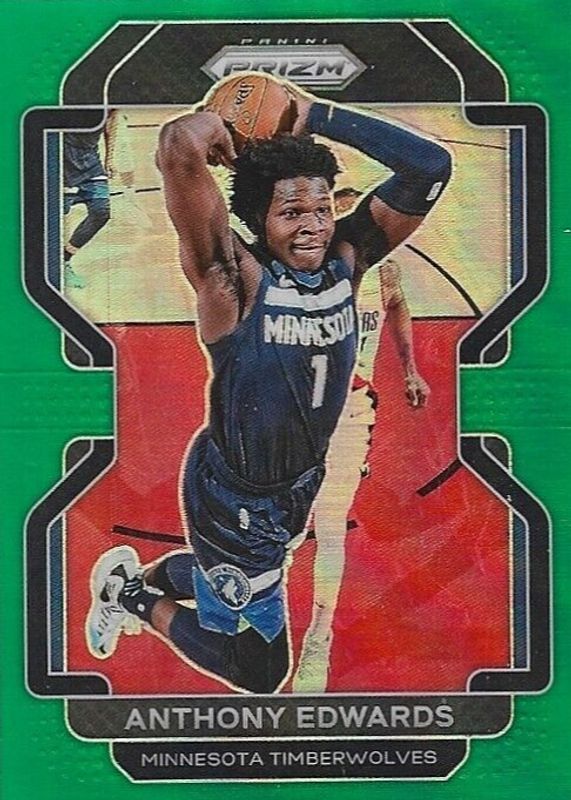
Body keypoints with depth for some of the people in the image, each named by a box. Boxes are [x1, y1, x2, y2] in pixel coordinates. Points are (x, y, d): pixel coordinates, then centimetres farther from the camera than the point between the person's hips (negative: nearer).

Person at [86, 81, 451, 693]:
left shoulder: (346, 259, -11)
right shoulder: (234, 277, -28)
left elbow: (430, 167, -16)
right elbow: (179, 148, -44)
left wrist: (316, 116, -17)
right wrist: (211, 130, -20)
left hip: (301, 483, 7)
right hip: (233, 498, -6)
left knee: (238, 583, 32)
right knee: (260, 672, 11)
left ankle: (141, 576, 56)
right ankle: (134, 598, 28)